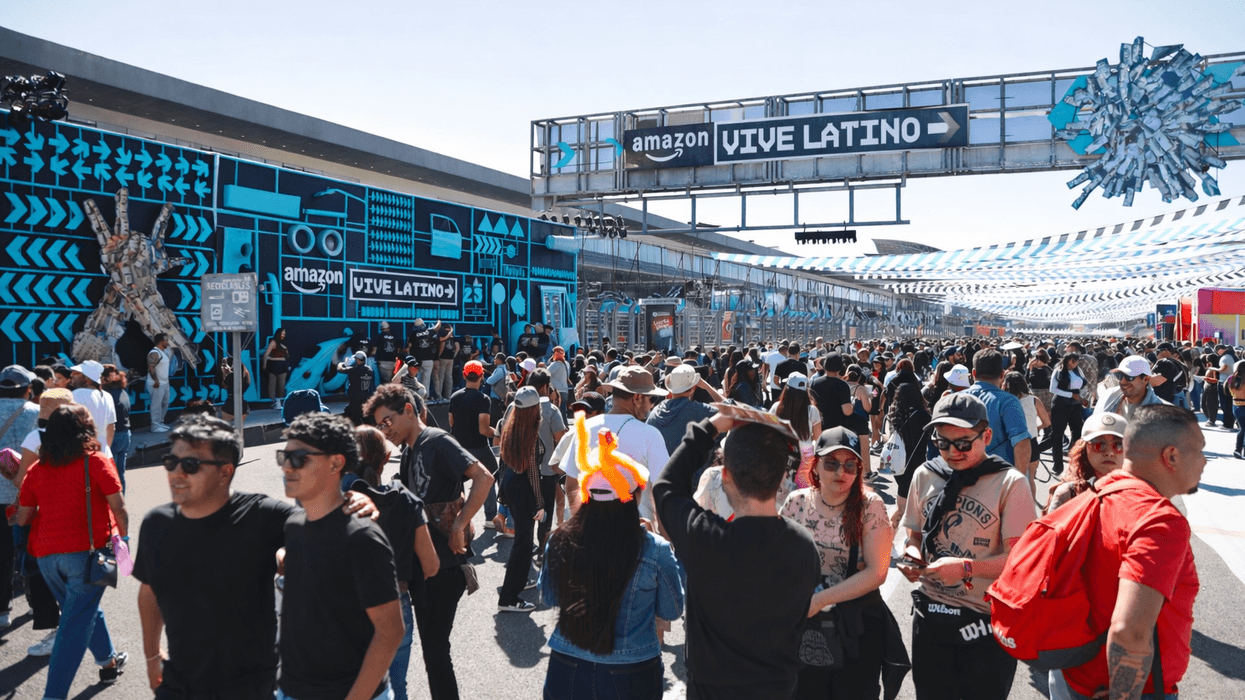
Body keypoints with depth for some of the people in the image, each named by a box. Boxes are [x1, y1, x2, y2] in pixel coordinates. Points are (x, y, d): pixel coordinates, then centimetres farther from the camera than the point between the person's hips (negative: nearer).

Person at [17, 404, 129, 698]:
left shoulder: (36, 469, 5)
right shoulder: (96, 462, -7)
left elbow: (22, 518, 7)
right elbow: (119, 508, -9)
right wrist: (123, 538, 6)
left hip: (46, 556, 5)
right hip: (86, 552, -5)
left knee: (85, 609, 24)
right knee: (75, 624, 1)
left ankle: (108, 661, 41)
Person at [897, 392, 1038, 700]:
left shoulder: (1010, 483, -10)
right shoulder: (925, 475, 3)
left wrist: (965, 568, -27)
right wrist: (913, 556, -8)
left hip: (986, 622, -4)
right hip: (929, 616, 4)